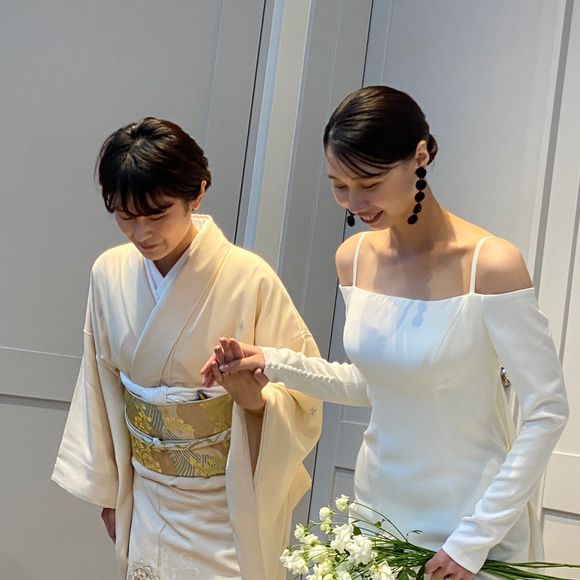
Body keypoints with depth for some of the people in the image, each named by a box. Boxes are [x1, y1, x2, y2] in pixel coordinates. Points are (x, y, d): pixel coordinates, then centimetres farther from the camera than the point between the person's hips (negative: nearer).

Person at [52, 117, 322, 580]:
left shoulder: (250, 280, -21)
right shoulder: (110, 274, -7)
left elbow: (304, 395, -13)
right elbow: (102, 386, 4)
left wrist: (255, 398, -34)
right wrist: (107, 489, 11)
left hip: (230, 503, -4)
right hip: (147, 501, 4)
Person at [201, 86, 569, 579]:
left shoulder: (491, 265, -20)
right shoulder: (354, 258, -3)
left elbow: (548, 411, -16)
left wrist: (477, 538, -16)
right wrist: (277, 364, -4)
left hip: (474, 516, -5)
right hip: (379, 503, 5)